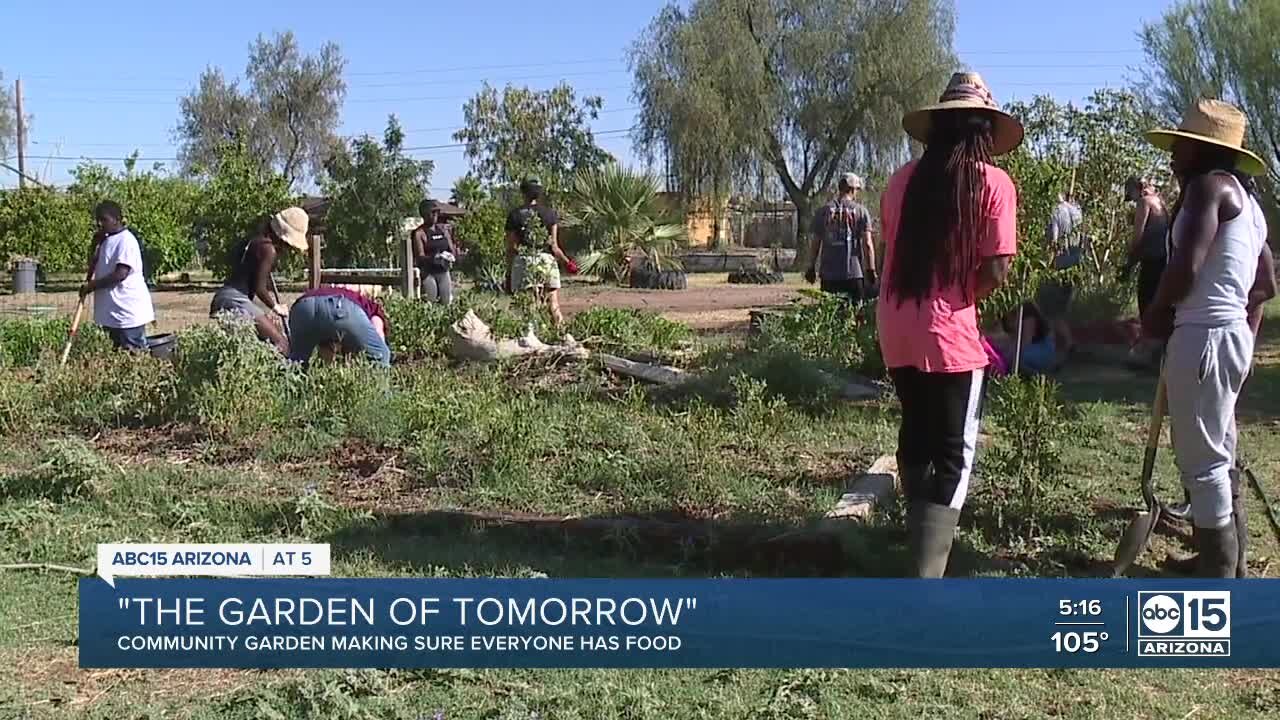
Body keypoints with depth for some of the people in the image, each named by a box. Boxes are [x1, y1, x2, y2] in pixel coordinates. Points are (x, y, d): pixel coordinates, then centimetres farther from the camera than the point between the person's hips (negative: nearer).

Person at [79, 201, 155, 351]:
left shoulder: (126, 240, -13)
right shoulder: (104, 241, 16)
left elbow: (121, 274, -21)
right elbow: (92, 265, 18)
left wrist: (92, 286, -16)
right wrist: (96, 244, 5)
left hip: (128, 312, -9)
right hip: (111, 311, 9)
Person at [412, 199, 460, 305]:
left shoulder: (443, 230, 12)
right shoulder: (419, 233, -5)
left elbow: (452, 250, 15)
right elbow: (420, 257, -14)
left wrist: (454, 254, -9)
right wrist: (434, 258, -31)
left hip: (443, 271, 5)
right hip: (428, 273, -5)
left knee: (446, 302, 3)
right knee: (430, 304, -8)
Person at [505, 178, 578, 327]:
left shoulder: (514, 215, 4)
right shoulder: (550, 214, 3)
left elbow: (511, 249, 3)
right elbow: (554, 247, 0)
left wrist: (508, 272, 10)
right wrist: (567, 262, 14)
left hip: (522, 262, 0)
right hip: (546, 260, 0)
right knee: (554, 307, 3)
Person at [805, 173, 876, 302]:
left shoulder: (823, 211, 5)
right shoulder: (860, 211, -1)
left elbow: (816, 243, 7)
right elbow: (867, 244, -7)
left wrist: (812, 267, 16)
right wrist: (871, 271, -4)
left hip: (829, 273, 2)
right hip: (854, 273, -2)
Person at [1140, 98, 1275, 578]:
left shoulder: (1208, 186, -12)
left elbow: (1186, 267, -23)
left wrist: (1154, 316, -7)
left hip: (1204, 335, -10)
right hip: (1230, 332, 10)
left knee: (1201, 460, -4)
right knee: (1218, 454, 19)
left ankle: (1216, 581, 2)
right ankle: (1230, 563, 30)